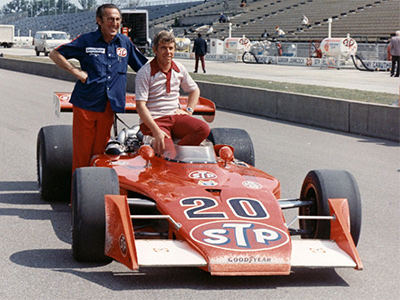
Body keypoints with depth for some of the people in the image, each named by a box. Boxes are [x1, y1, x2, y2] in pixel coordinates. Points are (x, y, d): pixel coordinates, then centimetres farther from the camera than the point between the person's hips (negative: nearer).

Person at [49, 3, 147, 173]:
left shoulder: (125, 43, 9)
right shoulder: (86, 41, 0)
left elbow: (145, 68, 20)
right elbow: (55, 54, 5)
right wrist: (76, 71, -4)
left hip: (109, 107, 3)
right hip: (85, 103, -3)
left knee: (100, 151, 8)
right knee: (82, 152, 0)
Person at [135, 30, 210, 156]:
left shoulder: (179, 68, 11)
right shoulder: (144, 73, -7)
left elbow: (194, 90, 28)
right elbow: (140, 106, -14)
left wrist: (188, 110, 8)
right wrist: (156, 131, -25)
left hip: (175, 116, 6)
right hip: (153, 120, -6)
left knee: (204, 128, -23)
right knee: (168, 153, -32)